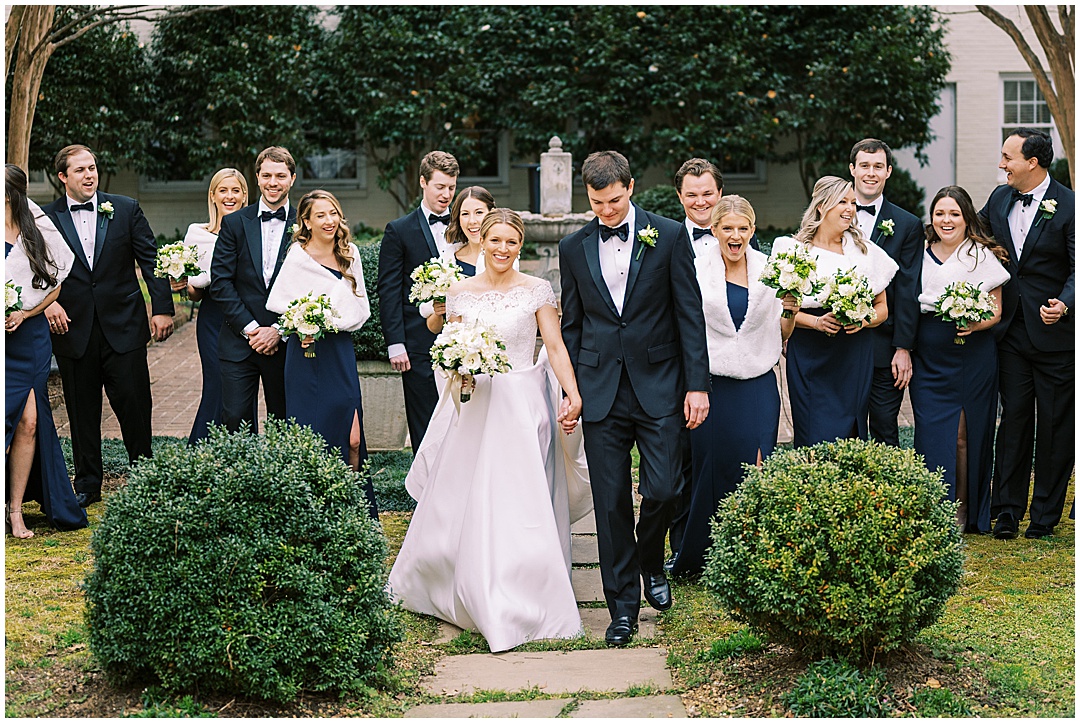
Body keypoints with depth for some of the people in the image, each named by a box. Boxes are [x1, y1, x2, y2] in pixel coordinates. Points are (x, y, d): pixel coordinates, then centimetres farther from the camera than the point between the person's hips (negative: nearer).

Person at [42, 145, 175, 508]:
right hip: (73, 329, 1)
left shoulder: (126, 209, 4)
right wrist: (48, 302, -10)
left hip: (123, 326, -1)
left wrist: (162, 307, -3)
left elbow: (151, 259, 3)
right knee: (82, 410, 8)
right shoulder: (46, 218, 4)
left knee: (134, 404, 0)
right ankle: (87, 484, 19)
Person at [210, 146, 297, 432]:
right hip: (239, 342, 0)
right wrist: (251, 329, -9)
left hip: (285, 342, 0)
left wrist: (279, 331, -9)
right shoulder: (234, 223, 5)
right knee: (235, 419, -4)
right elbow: (220, 282, 0)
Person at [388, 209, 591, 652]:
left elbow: (556, 347, -6)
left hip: (523, 406, -3)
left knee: (522, 505, -6)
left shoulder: (536, 291, -1)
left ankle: (520, 605, 4)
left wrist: (573, 396, -19)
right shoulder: (461, 291, 7)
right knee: (459, 502, 7)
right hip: (476, 406, 3)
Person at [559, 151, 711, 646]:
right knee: (611, 502, 2)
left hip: (658, 386, -2)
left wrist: (697, 385, -4)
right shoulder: (573, 248, 6)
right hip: (600, 391, 2)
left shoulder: (669, 236, -1)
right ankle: (622, 606, 13)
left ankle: (651, 562, 26)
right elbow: (571, 324, 12)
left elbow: (689, 314, 0)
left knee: (663, 489, -7)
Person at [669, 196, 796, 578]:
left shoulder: (769, 270, 5)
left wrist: (792, 311, -7)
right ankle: (703, 557, 21)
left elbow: (781, 335, 11)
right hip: (713, 385, -1)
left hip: (759, 387, 2)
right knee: (713, 469, 5)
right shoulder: (696, 270, -1)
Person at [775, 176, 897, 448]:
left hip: (855, 357, 3)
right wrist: (816, 321, -16)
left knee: (851, 437, 2)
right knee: (814, 438, -6)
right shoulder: (794, 249, 1)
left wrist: (863, 320, -8)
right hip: (808, 357, -3)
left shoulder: (865, 252, 10)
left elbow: (882, 308, 14)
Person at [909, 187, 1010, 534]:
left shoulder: (982, 255, -1)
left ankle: (963, 512, 14)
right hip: (928, 358, 3)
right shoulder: (922, 254, 9)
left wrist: (974, 325, -20)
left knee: (964, 435, 0)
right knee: (931, 432, -2)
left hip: (971, 357, -3)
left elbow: (996, 312, 1)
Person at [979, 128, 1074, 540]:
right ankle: (1007, 511, 11)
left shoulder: (1069, 206, -9)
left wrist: (1064, 304, -30)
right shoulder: (999, 200, 8)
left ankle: (1045, 516, 13)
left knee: (1055, 425, 4)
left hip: (1055, 332, -4)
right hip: (1011, 331, 4)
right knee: (1014, 418, 6)